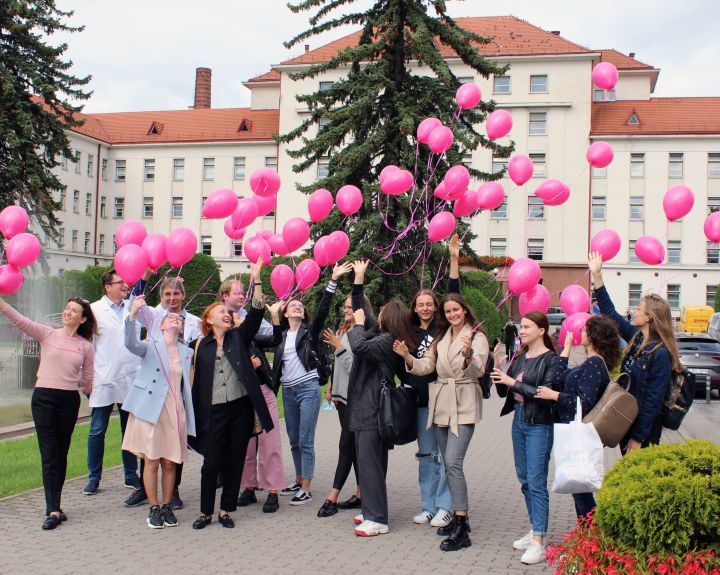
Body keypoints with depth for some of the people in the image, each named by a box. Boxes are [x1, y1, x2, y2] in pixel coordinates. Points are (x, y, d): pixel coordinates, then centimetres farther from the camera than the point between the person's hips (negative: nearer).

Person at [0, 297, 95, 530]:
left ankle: (54, 505, 20)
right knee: (49, 455, -5)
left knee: (61, 454, 9)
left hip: (69, 401, 2)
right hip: (43, 398, -2)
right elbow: (19, 320, -14)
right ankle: (53, 510, -6)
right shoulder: (47, 334, 1)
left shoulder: (86, 346, 5)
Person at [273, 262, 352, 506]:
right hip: (288, 391, 5)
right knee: (294, 441, 12)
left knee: (305, 441, -5)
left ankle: (306, 490, 0)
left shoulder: (310, 331, 2)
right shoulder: (281, 336, 12)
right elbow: (277, 365, 15)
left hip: (308, 388, -5)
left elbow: (323, 310, -11)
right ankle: (299, 481, 27)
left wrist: (333, 281, -19)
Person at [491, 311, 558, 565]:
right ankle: (535, 530, 28)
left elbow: (546, 394, -19)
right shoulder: (519, 356, 10)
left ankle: (539, 543, -2)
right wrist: (498, 370, -7)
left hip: (539, 425, -8)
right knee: (524, 479, 14)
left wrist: (514, 382, -19)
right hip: (519, 421, 8)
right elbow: (504, 391, 10)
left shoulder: (550, 359, -10)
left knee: (536, 482, -7)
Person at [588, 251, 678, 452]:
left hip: (643, 429, -7)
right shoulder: (635, 337, 2)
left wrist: (638, 438, -19)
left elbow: (653, 401, -20)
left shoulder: (661, 354, -20)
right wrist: (596, 275, 6)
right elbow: (610, 312, 10)